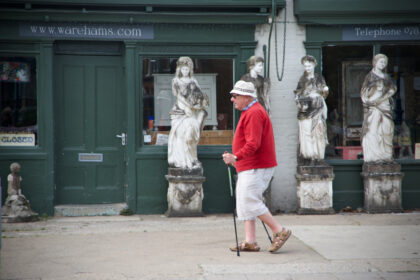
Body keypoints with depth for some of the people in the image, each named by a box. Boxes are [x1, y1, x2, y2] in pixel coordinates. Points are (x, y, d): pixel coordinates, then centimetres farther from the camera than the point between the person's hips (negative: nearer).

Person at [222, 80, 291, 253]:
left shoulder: (254, 113, -16)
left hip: (255, 168, -11)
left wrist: (236, 157, -33)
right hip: (249, 167, 11)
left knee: (251, 202, -12)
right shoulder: (249, 112, 19)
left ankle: (280, 231, -4)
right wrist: (237, 159, 22)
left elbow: (253, 144, -26)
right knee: (244, 203, 9)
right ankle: (250, 242, 10)